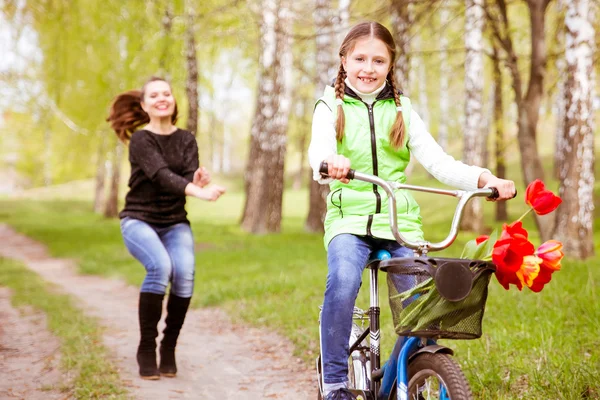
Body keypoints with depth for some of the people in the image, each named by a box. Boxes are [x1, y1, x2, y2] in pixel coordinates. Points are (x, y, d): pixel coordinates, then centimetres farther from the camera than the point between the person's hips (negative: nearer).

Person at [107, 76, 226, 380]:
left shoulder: (185, 139, 5)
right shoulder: (141, 140, -10)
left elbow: (190, 175, -10)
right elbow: (160, 174, -27)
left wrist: (198, 181, -35)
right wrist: (199, 192, -42)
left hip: (175, 222, 4)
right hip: (139, 220, -3)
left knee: (184, 272, -25)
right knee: (160, 266, -31)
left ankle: (169, 348, -7)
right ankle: (146, 349, -18)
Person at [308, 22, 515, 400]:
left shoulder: (400, 110, 13)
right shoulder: (331, 107, 7)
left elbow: (438, 161, 4)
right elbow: (320, 147, -15)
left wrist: (483, 178, -14)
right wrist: (330, 163, -40)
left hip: (400, 219, 2)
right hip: (349, 216, -2)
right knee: (342, 283, -30)